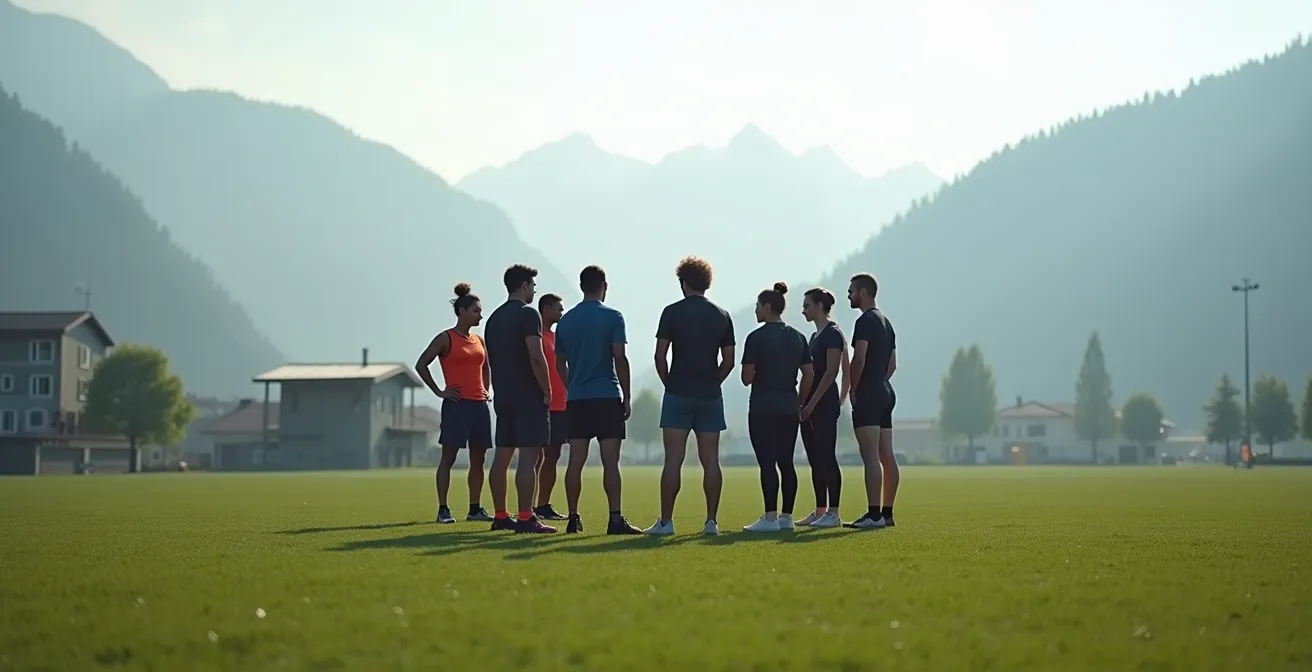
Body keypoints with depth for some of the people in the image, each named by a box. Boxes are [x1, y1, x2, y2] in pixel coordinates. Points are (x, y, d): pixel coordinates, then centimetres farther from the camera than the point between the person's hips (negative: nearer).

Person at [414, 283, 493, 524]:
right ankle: (442, 509, -7)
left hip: (479, 405, 7)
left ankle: (475, 508, 11)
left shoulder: (479, 340, 15)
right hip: (457, 404, -7)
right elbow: (421, 365, -7)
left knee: (478, 459, 6)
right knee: (448, 457, -6)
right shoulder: (446, 339, -4)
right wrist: (439, 392, -9)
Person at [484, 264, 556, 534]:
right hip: (528, 397, -8)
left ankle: (500, 516, 14)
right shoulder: (528, 314, -10)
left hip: (502, 397, 8)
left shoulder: (494, 318, 15)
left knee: (501, 456, 10)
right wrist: (547, 391, -12)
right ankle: (525, 519, -13)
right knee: (528, 457, -9)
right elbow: (536, 356, -19)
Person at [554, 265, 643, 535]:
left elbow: (560, 364, 13)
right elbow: (620, 359, -8)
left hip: (576, 399, 4)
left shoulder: (565, 320, 9)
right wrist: (627, 396, -2)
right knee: (610, 460, -6)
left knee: (575, 460, 5)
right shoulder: (612, 317, -4)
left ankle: (573, 518, 6)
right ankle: (615, 519, -10)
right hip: (607, 396, -4)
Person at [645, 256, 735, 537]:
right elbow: (729, 360, 8)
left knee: (673, 459, -3)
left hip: (678, 395, -3)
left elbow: (660, 356, -5)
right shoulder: (722, 316, 7)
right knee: (710, 460, 4)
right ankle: (711, 521, 3)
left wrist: (669, 384, 8)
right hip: (711, 396, 3)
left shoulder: (672, 312, -3)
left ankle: (666, 521, -5)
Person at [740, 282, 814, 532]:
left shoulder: (756, 337, -10)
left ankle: (770, 518, -10)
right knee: (786, 462, 9)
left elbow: (747, 378, -10)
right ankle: (786, 516, 8)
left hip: (763, 407, -6)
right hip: (789, 408, 6)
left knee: (767, 463, -6)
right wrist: (801, 402, 15)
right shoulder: (798, 337, 8)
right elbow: (809, 374, 7)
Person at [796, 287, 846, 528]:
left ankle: (833, 513, -8)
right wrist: (804, 403, 13)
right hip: (811, 406, 9)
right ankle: (820, 511, 11)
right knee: (815, 460, 9)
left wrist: (812, 403, -19)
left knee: (827, 457, -9)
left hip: (824, 403, -9)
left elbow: (831, 372, -16)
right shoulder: (815, 336, 18)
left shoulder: (832, 334, -9)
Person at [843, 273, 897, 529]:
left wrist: (853, 390, -9)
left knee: (870, 457, -13)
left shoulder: (865, 322, -11)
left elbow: (859, 359, -19)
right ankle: (887, 512, 12)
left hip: (867, 396, -10)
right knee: (886, 456, 9)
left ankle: (874, 514, -17)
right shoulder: (886, 323, 19)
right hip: (885, 393, 10)